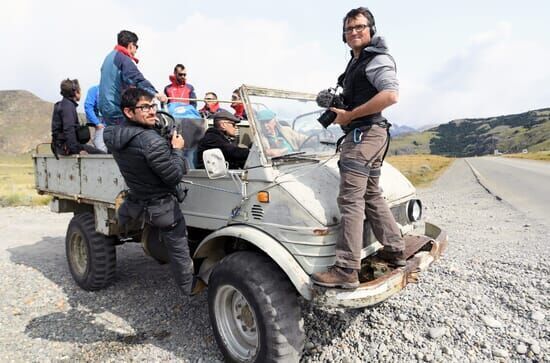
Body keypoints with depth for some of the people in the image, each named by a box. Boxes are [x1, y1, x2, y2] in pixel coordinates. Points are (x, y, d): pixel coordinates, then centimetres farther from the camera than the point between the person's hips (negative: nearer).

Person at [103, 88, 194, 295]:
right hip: (162, 208, -6)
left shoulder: (112, 135, -5)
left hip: (136, 204, 7)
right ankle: (189, 289, 24)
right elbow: (174, 176, -23)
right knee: (179, 254, 10)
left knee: (125, 208, 42)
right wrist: (177, 149, -8)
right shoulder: (151, 141, -29)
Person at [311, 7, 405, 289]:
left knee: (350, 199, -15)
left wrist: (350, 115, -19)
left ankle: (346, 270, -14)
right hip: (361, 135, 11)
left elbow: (390, 95, -21)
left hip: (365, 134, -11)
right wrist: (335, 107, 11)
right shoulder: (356, 62, 23)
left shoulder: (378, 59, -6)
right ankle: (394, 251, 27)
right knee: (372, 195, 16)